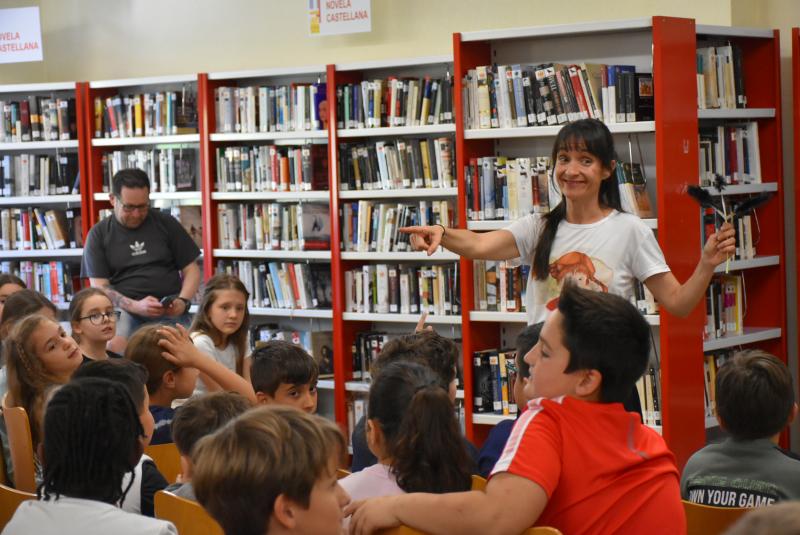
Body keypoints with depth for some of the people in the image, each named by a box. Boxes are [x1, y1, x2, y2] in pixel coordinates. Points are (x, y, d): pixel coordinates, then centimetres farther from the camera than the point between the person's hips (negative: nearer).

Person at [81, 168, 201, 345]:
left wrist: (183, 301, -6)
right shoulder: (99, 234, 9)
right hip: (124, 311, -1)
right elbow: (99, 286, 2)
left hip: (169, 311, 1)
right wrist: (135, 306, -16)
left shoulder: (166, 224, 13)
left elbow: (191, 269, 15)